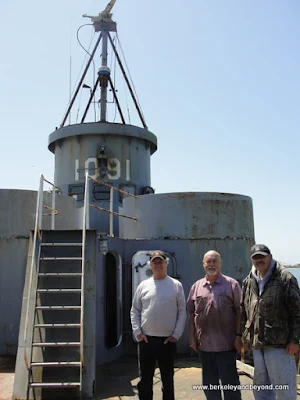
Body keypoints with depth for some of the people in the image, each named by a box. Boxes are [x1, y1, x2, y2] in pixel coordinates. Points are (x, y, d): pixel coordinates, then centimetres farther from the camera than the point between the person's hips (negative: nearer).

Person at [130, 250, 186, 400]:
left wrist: (176, 334, -6)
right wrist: (137, 332, -2)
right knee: (145, 379, 12)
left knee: (168, 379, 12)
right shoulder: (143, 285, 4)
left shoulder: (176, 285, -1)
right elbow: (134, 311, 7)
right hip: (146, 339, 2)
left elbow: (182, 312, 0)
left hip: (168, 340, -1)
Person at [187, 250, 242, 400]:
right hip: (204, 343, 4)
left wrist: (238, 335, -9)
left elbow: (239, 311, -3)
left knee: (230, 381, 5)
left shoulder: (232, 284, -3)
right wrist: (192, 337, 6)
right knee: (209, 382, 15)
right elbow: (192, 313, 9)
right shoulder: (196, 286, 7)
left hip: (226, 343, -3)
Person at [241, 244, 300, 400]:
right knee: (260, 385, 17)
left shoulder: (285, 278, -7)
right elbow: (244, 312, 16)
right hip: (257, 343, 6)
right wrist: (245, 335, 12)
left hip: (279, 343, -6)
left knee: (283, 387, 3)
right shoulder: (248, 282, 9)